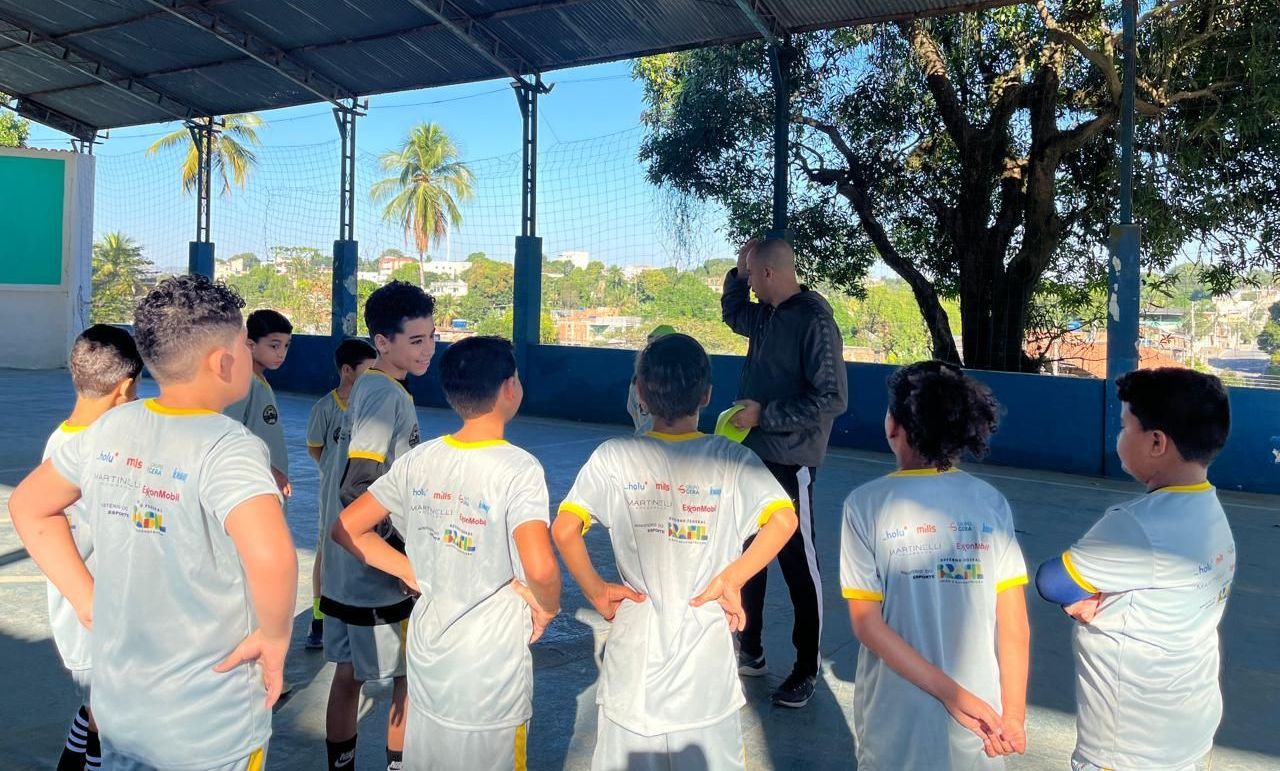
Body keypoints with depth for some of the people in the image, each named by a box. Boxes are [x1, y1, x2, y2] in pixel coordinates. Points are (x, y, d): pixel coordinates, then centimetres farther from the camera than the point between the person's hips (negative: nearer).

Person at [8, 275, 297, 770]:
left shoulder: (108, 430, -4)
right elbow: (271, 557, -41)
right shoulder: (231, 449, -25)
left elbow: (29, 507, 11)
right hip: (209, 729, -5)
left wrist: (86, 598, 8)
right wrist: (274, 636, -23)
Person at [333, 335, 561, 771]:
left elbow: (346, 529, 1)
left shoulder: (417, 461, -4)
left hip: (427, 652, 5)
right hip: (491, 669, -5)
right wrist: (548, 607, -12)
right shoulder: (519, 468, -20)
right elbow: (540, 569, -32)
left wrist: (413, 574, 3)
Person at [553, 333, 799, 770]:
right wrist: (730, 580, -12)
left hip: (635, 640, 0)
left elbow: (564, 530, -14)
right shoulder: (732, 459, -8)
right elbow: (783, 520, -18)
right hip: (706, 641, 0)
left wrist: (596, 592, -3)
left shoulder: (613, 456, -8)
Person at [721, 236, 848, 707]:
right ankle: (749, 652, 33)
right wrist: (736, 272, 12)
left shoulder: (813, 319, -17)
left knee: (798, 566, 3)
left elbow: (832, 398, -21)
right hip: (751, 456, 9)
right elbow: (732, 312, 30)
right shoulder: (765, 316, 7)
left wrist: (765, 414, -19)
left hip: (788, 464, -9)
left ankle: (806, 670, 18)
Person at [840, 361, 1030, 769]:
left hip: (897, 713, -2)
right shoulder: (992, 503, -8)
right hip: (980, 707, 2)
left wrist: (952, 694, -13)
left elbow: (867, 623, -15)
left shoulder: (866, 503, -12)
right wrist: (1014, 715, 1)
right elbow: (1015, 628, -7)